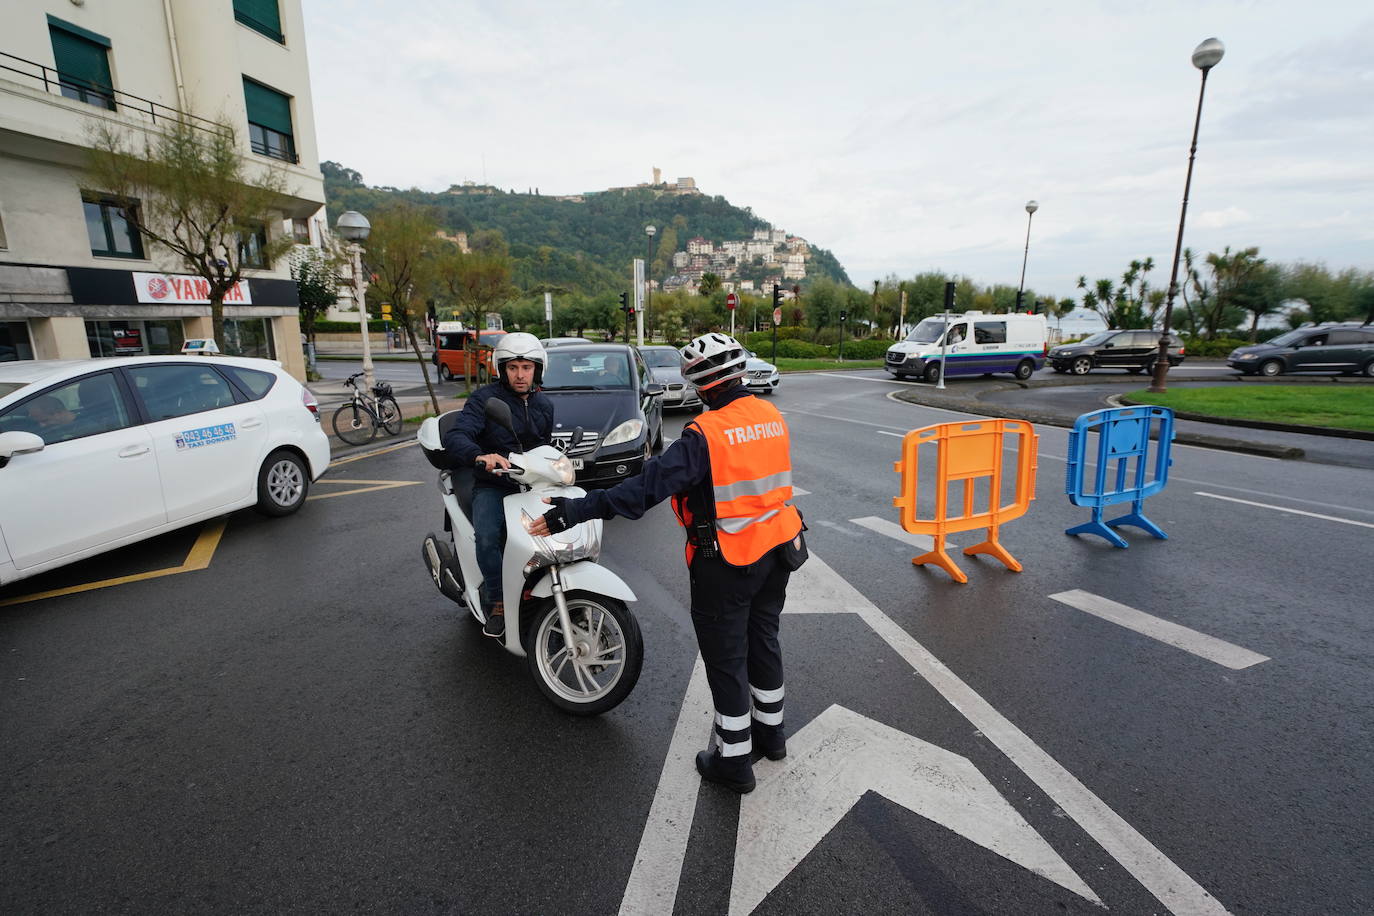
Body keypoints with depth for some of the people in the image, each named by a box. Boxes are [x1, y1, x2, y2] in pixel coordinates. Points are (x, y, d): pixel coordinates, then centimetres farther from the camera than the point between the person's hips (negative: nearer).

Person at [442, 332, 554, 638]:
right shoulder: (484, 398, -6)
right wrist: (480, 456, -41)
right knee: (488, 538, -31)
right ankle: (496, 603, -9)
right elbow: (454, 438, -21)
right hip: (492, 487, -4)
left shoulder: (545, 405, 12)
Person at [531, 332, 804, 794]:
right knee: (763, 639, 23)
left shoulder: (706, 433, -23)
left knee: (725, 656, 9)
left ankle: (734, 759, 25)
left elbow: (647, 486, -29)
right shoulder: (773, 417, 1)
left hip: (727, 562, -7)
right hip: (777, 549, 8)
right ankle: (770, 730, 42)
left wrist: (577, 510, -28)